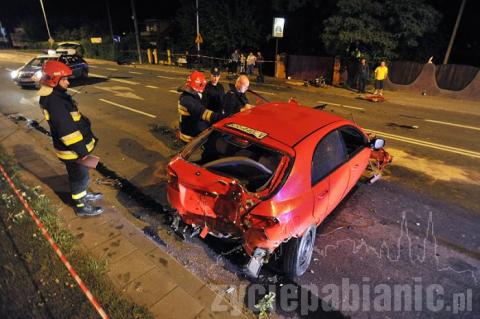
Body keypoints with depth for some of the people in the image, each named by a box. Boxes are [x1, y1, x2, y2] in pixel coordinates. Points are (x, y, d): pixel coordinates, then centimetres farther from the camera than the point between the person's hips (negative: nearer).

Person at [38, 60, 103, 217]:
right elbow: (66, 130, -28)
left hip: (75, 146, 10)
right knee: (79, 176, 6)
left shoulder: (57, 96, 7)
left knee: (81, 174, 26)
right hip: (71, 150, -9)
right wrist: (81, 150, -24)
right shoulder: (54, 102, -26)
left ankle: (83, 194, 46)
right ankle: (81, 206, 23)